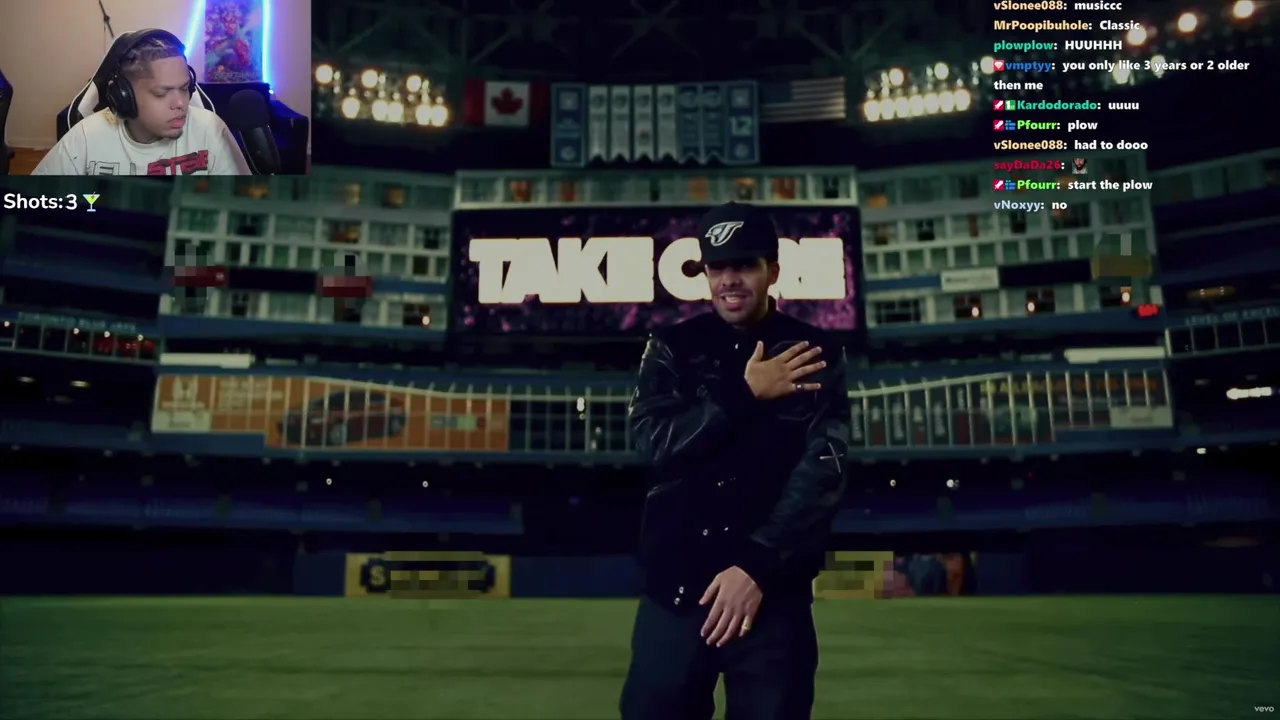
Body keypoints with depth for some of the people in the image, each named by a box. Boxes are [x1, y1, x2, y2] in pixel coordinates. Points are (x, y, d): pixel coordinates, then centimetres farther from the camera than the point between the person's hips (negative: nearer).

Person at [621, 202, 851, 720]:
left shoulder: (815, 354, 1)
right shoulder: (673, 348, 5)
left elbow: (823, 469, -9)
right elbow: (655, 442, -8)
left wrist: (757, 565, -17)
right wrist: (745, 394, -13)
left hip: (773, 587, -1)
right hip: (675, 585, 1)